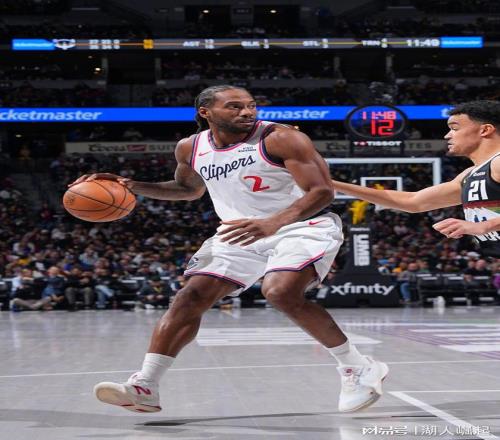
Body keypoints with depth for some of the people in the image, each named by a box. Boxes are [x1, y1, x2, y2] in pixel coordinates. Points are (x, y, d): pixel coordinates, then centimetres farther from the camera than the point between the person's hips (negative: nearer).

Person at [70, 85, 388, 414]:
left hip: (302, 225, -6)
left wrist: (273, 222, -39)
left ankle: (358, 368, -14)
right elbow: (189, 189, 21)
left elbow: (322, 191, -23)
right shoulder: (191, 148, 0)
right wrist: (132, 186, 5)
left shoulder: (282, 139, -19)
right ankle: (143, 388, -4)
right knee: (191, 297, -6)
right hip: (242, 233, 6)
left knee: (281, 293, -30)